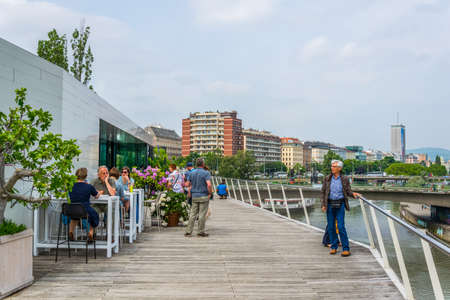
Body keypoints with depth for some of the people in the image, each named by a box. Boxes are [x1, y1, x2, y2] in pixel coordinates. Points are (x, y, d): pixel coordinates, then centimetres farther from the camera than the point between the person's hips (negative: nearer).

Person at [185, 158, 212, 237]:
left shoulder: (192, 173, 6)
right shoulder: (206, 173, -10)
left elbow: (187, 184, 7)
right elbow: (209, 184, -21)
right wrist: (210, 193, -8)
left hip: (194, 196, 5)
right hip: (204, 196, -5)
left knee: (193, 214, 7)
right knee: (202, 214, 1)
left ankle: (188, 231, 5)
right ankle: (201, 231, 6)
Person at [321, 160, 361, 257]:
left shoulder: (344, 179, 1)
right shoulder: (327, 179, 4)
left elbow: (348, 192, 5)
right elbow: (323, 192, 7)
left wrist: (353, 194, -17)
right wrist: (323, 205, 0)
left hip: (340, 205, -2)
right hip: (330, 204, 2)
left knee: (341, 226, -9)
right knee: (331, 226, 4)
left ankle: (346, 249, -2)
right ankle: (334, 247, 17)